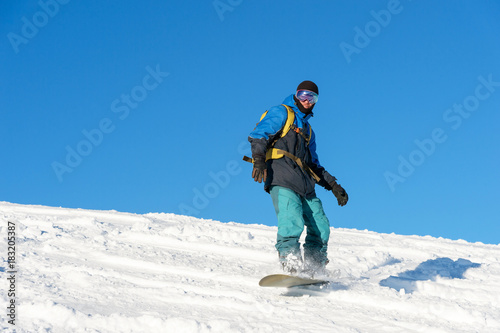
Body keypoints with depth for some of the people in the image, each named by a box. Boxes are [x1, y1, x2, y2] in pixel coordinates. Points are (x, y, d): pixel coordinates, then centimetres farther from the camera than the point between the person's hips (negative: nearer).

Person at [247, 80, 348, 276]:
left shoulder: (308, 131, 33)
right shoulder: (281, 113, 11)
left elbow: (314, 165, 35)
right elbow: (258, 135, -4)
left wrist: (333, 186, 25)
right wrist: (258, 160, -21)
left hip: (304, 183, 7)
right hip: (281, 179, -7)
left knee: (321, 226, -2)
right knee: (293, 221, -26)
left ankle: (315, 271, 3)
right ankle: (290, 263, -31)